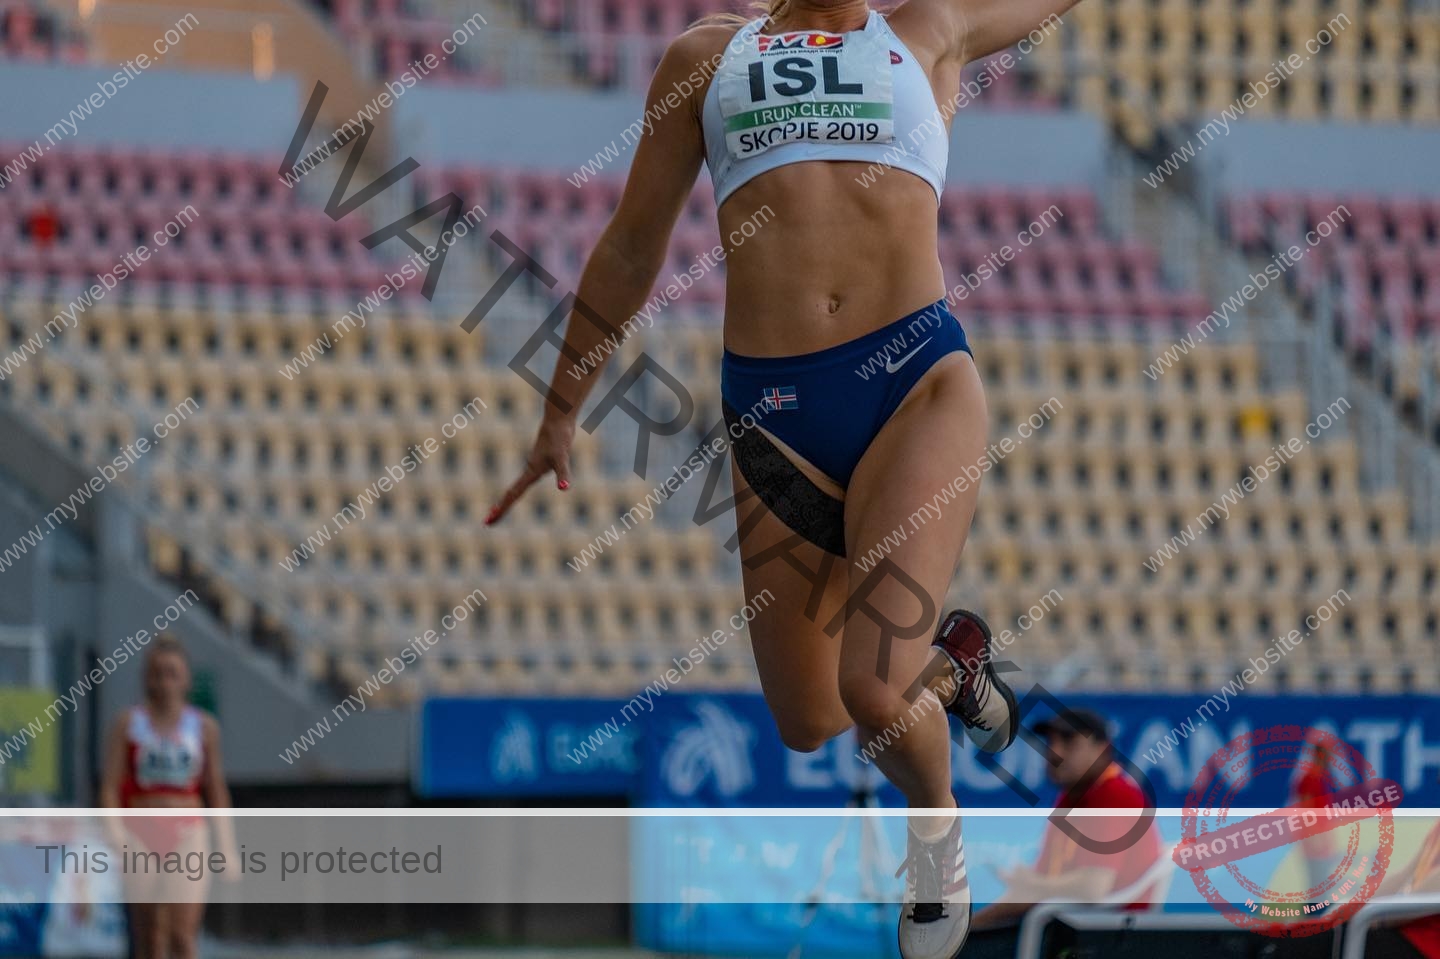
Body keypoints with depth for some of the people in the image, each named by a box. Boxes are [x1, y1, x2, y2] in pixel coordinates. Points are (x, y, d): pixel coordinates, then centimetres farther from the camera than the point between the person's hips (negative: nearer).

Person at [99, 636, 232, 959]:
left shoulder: (204, 727, 7)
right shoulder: (128, 724, 3)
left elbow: (216, 791, 13)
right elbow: (110, 785, -3)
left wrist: (227, 844, 8)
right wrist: (115, 830, -18)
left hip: (188, 835, 0)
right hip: (142, 836, 0)